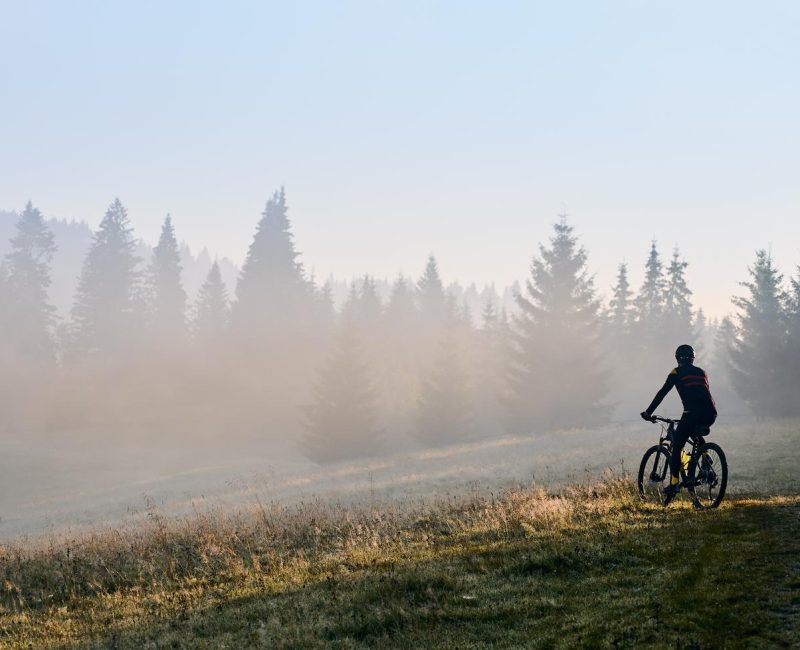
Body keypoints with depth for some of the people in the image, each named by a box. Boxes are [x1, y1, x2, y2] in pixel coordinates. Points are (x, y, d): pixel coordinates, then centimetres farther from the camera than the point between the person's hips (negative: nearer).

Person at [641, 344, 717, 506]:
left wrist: (648, 412, 16)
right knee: (696, 434, 37)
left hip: (692, 413, -5)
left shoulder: (677, 373, 12)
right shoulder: (701, 372, 27)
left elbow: (662, 393, 9)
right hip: (710, 414, 5)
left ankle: (674, 484, -5)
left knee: (676, 447, 4)